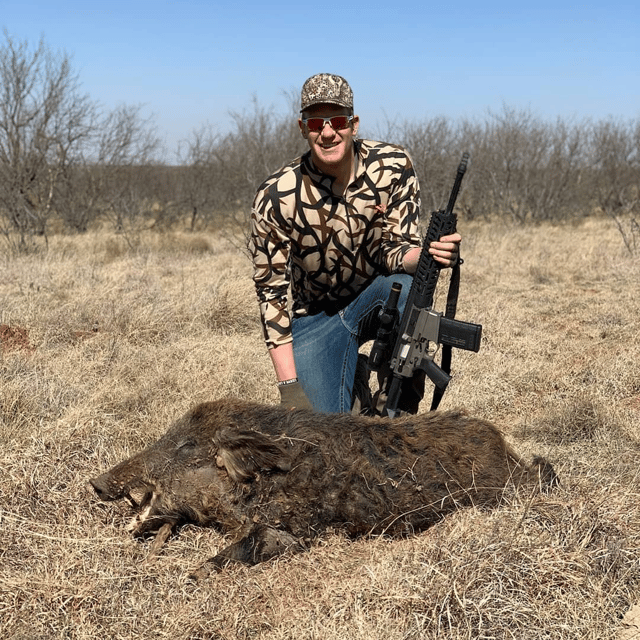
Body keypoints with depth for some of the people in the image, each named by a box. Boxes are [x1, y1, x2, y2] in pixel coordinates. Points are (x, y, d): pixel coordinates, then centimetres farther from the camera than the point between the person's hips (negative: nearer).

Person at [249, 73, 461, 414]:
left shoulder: (394, 166, -16)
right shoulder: (276, 197, -21)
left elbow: (390, 251, -15)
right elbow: (271, 291, -15)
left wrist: (429, 253, -40)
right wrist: (289, 385, -20)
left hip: (379, 295, 2)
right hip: (316, 317, -1)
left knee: (406, 285, -36)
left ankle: (401, 412, -17)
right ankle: (354, 384, 19)